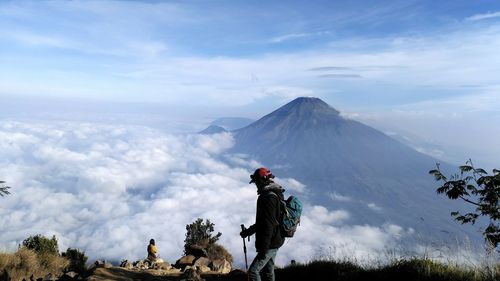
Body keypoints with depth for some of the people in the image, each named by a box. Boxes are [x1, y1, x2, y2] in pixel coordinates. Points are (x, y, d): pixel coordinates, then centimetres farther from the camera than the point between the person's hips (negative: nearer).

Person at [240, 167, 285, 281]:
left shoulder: (268, 197, -19)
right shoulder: (275, 195, 14)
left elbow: (269, 224, -25)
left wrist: (263, 248, -24)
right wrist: (248, 231, 24)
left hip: (270, 243, -10)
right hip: (275, 242, 10)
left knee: (253, 271, -8)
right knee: (268, 271, 17)